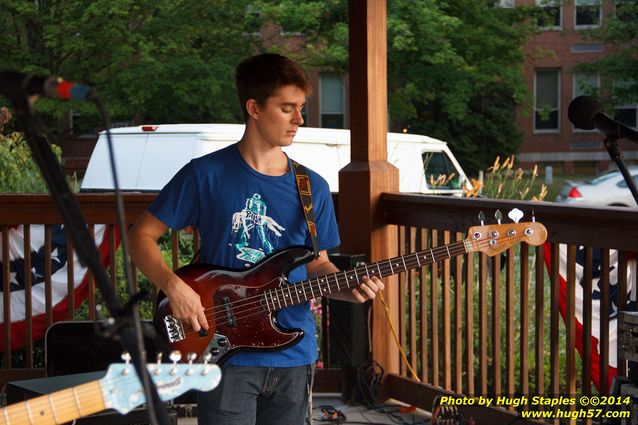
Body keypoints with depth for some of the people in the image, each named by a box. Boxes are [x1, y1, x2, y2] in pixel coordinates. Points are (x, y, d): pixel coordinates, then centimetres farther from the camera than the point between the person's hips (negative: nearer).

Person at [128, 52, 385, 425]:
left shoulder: (313, 188, 7)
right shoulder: (206, 175, -5)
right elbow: (142, 235, -1)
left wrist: (348, 287, -6)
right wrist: (173, 285, -17)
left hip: (295, 356, 4)